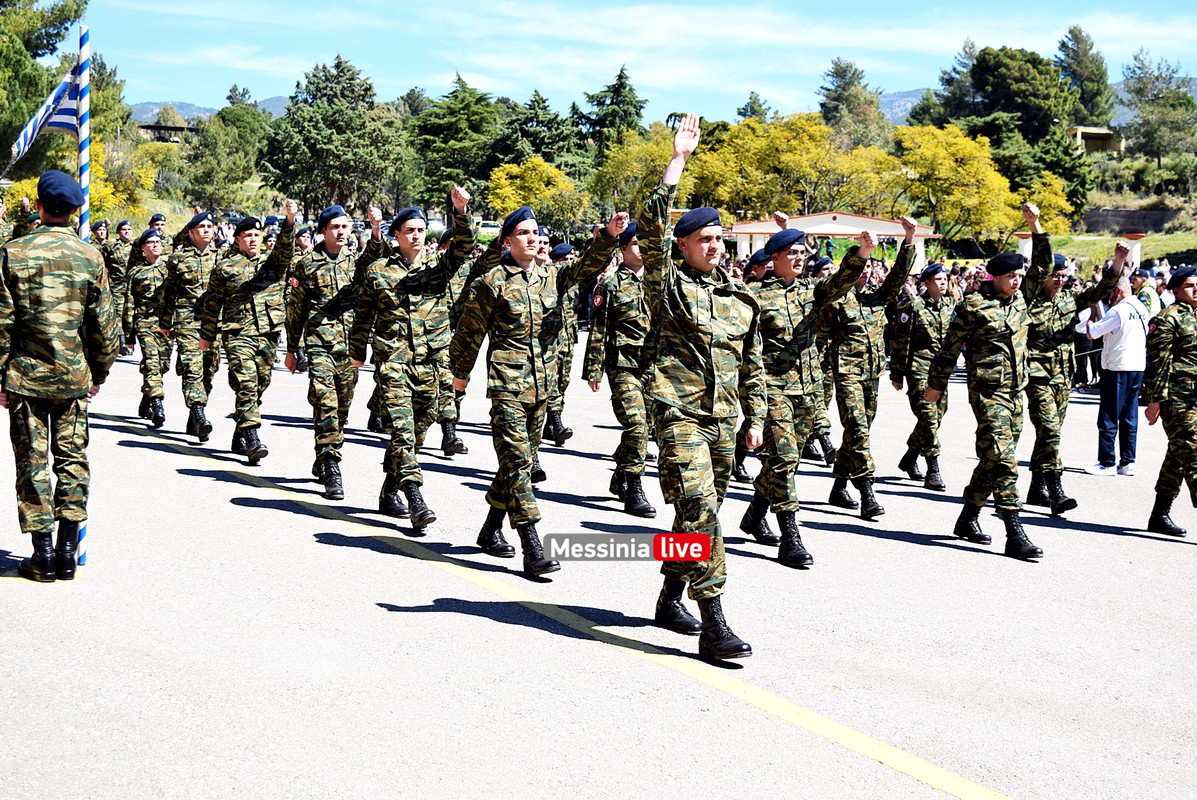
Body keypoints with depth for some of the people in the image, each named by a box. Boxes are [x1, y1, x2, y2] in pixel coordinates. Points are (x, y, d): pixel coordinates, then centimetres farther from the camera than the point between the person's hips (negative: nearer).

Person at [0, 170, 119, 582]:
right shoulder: (90, 257, -1)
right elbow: (103, 324, 2)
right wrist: (99, 372, 14)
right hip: (73, 376, 1)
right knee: (72, 458, 9)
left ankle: (43, 554, 5)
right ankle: (67, 552, 8)